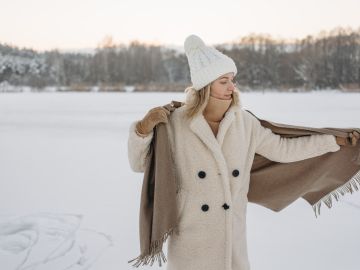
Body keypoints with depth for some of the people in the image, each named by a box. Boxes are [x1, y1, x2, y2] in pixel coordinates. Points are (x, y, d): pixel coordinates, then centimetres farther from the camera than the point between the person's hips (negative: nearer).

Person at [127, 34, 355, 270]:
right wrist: (143, 130, -21)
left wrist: (335, 140, 12)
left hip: (232, 233, 3)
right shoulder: (175, 123, -11)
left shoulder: (244, 123, -2)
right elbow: (140, 163, -3)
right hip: (190, 236, -2)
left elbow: (283, 149, 9)